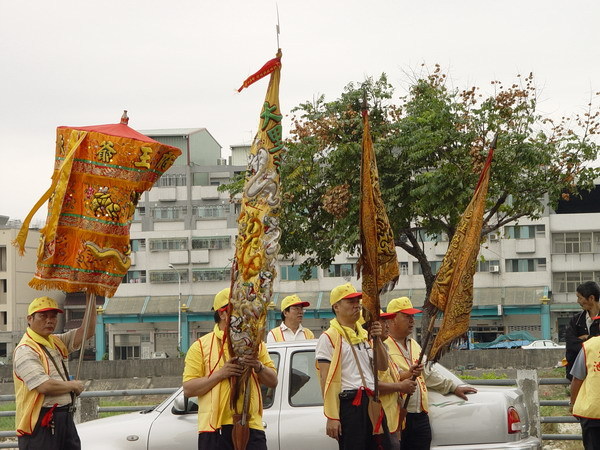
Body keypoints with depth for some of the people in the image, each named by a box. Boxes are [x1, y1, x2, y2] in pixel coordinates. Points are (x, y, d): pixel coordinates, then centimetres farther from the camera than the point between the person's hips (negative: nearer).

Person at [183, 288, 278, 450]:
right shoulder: (201, 346, 5)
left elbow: (273, 381, 13)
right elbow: (188, 389, -2)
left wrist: (258, 367, -8)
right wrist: (220, 374, -13)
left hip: (251, 426, 3)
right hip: (215, 428, -2)